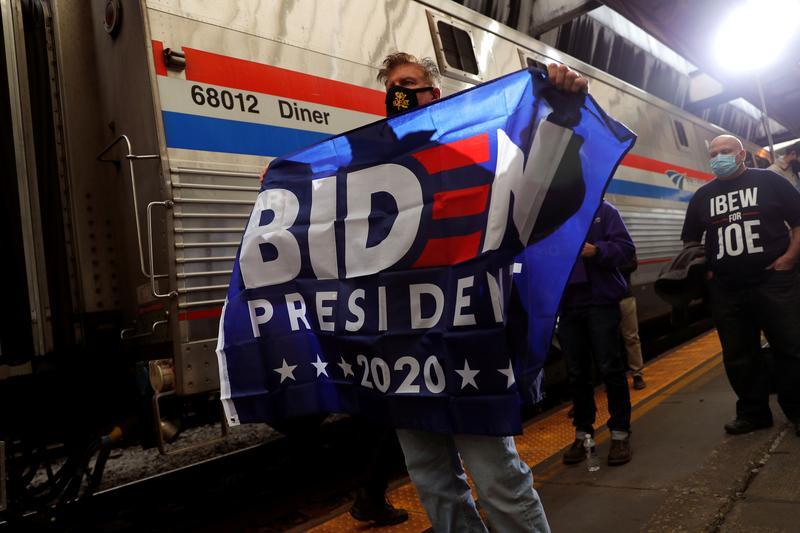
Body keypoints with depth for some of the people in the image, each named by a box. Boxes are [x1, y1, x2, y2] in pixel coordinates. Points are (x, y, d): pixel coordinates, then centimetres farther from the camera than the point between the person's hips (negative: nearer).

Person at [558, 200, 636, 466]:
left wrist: (596, 251, -21)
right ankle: (583, 433, 23)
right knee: (576, 372, 11)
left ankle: (620, 434, 13)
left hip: (600, 301, -3)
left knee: (610, 368, 1)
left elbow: (626, 248, -5)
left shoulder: (603, 210, 1)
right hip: (567, 305, 3)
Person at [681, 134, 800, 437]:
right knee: (739, 356, 9)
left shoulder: (769, 181, 4)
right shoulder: (702, 196, 14)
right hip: (726, 290, 4)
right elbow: (690, 240, 20)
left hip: (774, 283, -3)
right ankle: (753, 412, 22)